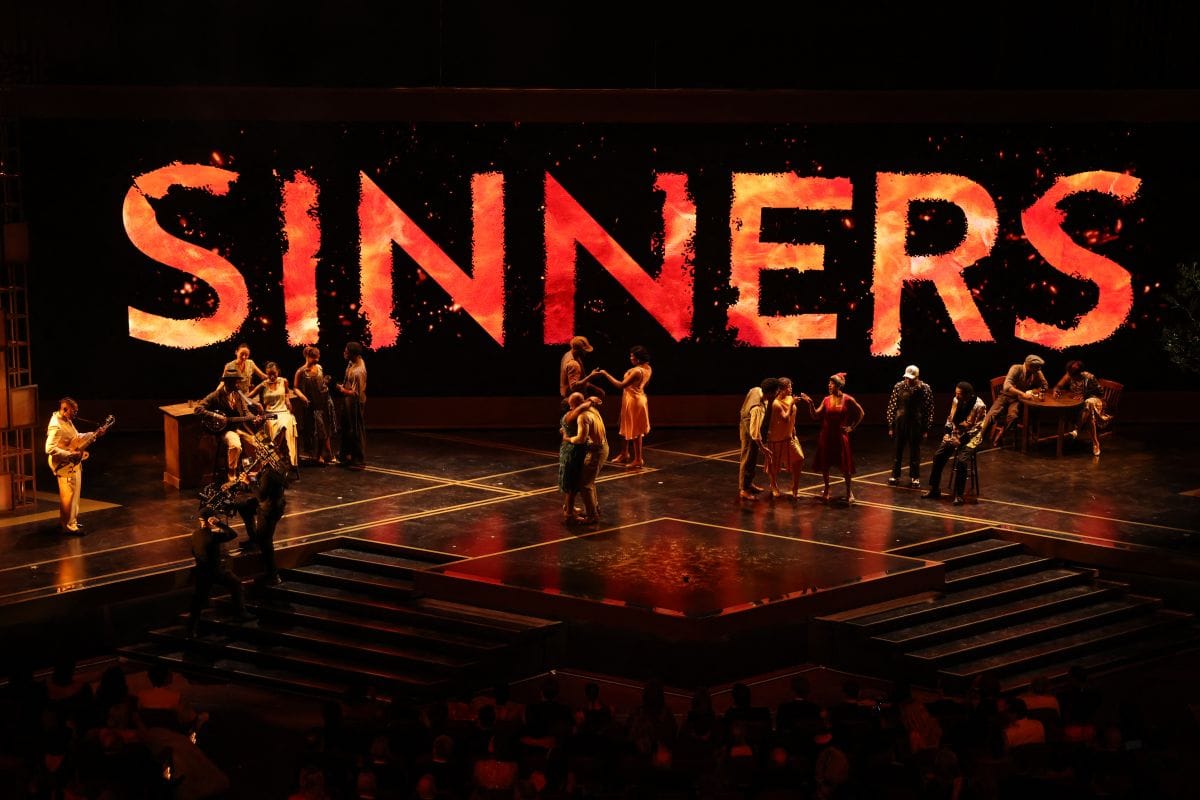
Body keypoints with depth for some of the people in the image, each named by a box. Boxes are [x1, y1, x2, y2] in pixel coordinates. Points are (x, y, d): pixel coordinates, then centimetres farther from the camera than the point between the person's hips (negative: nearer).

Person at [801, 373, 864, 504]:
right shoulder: (826, 400, 0)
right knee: (824, 464, 8)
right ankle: (826, 490, 24)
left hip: (840, 436, -3)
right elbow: (816, 416, -1)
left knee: (845, 465, 2)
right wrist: (810, 404, -14)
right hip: (826, 436, 3)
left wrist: (852, 427, 1)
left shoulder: (848, 400, -7)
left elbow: (860, 413, 4)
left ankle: (849, 492, 17)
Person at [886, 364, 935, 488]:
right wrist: (890, 426, 1)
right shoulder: (899, 387, -4)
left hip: (916, 424, -1)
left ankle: (914, 478, 18)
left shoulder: (925, 388, -8)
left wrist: (926, 429, -4)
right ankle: (895, 476, 21)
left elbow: (929, 409, -3)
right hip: (900, 423, 1)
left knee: (915, 451, 7)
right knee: (898, 450, 10)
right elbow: (892, 406, 1)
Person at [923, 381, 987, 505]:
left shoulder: (979, 406, -17)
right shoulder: (956, 401, 2)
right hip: (955, 435, 6)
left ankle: (958, 495, -19)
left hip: (970, 438, -6)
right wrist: (948, 434, -1)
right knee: (938, 455, -11)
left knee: (961, 460, -28)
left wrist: (961, 440, -20)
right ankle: (934, 490, -1)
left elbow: (977, 428, -17)